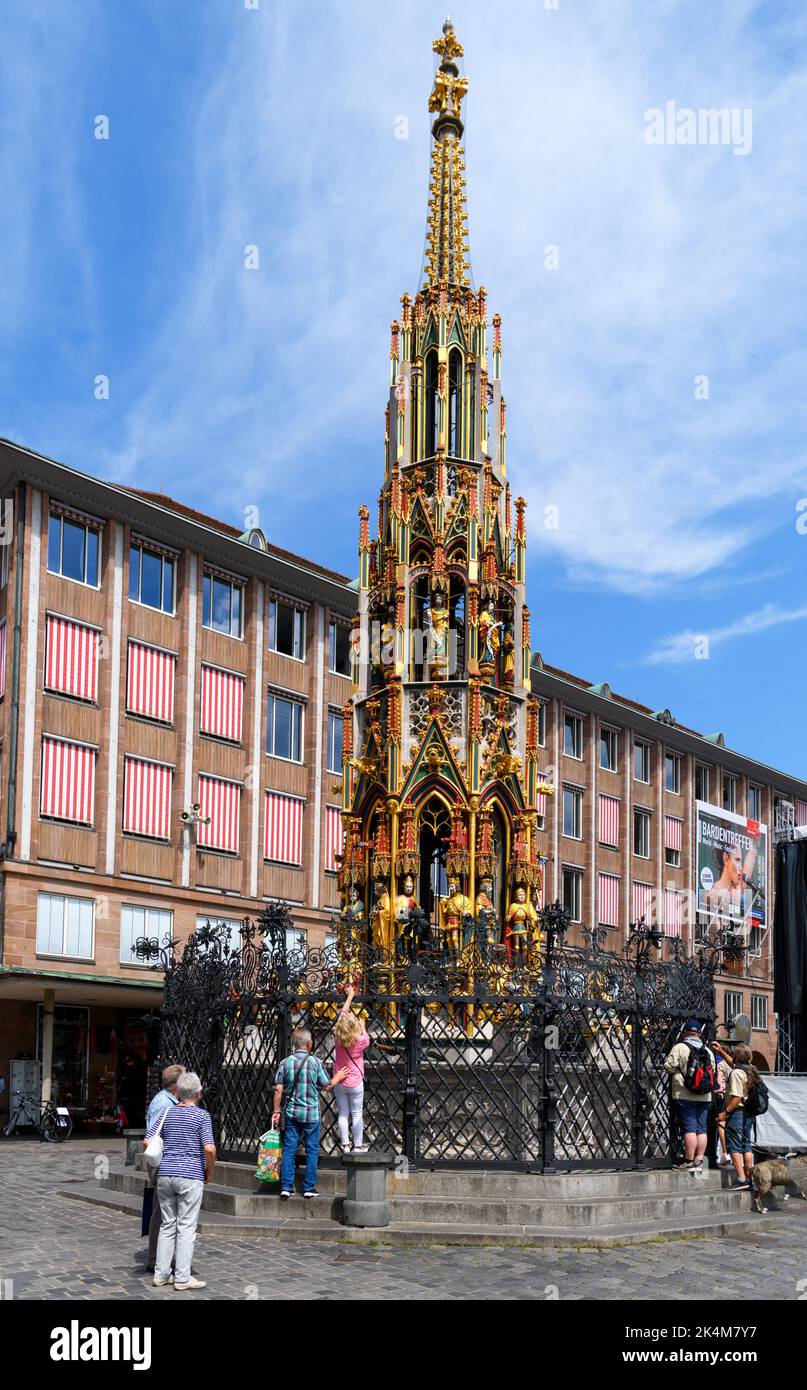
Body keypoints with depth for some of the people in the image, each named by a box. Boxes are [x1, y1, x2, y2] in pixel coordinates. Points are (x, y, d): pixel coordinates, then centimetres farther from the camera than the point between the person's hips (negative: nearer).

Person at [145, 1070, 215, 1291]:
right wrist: (209, 1171, 1)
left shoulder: (166, 1113, 8)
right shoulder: (201, 1116, -7)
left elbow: (148, 1141, 4)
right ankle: (182, 1278, -1)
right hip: (191, 1176, -5)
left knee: (167, 1225, 13)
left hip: (165, 1174, 5)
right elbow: (209, 1149, -15)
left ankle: (161, 1274, 14)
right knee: (186, 1227, -1)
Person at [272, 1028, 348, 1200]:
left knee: (289, 1149, 6)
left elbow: (278, 1090, -2)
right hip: (311, 1113, -2)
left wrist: (276, 1111, 6)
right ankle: (309, 1188, 8)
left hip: (292, 1112, 2)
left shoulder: (285, 1063, -1)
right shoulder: (315, 1062, -7)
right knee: (312, 1150, 7)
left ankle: (286, 1187, 2)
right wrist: (338, 1077, 17)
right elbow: (327, 1086, -1)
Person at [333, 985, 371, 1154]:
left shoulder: (338, 1039, -9)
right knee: (357, 1114, 7)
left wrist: (350, 996, 13)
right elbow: (367, 1040, 8)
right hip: (355, 1083, -3)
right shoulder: (360, 1041, -19)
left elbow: (343, 1012, 3)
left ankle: (345, 1144, 10)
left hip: (339, 1082, 3)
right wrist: (362, 1026, 21)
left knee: (343, 1114, 9)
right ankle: (358, 1145, 12)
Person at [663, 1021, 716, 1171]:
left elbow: (669, 1067, -10)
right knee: (702, 1129, 7)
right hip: (705, 1097, 5)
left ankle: (689, 1161, -5)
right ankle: (699, 1161, 9)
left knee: (689, 1128, -5)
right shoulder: (708, 1050, 9)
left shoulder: (679, 1048, -8)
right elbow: (713, 1071, 14)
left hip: (684, 1096, -5)